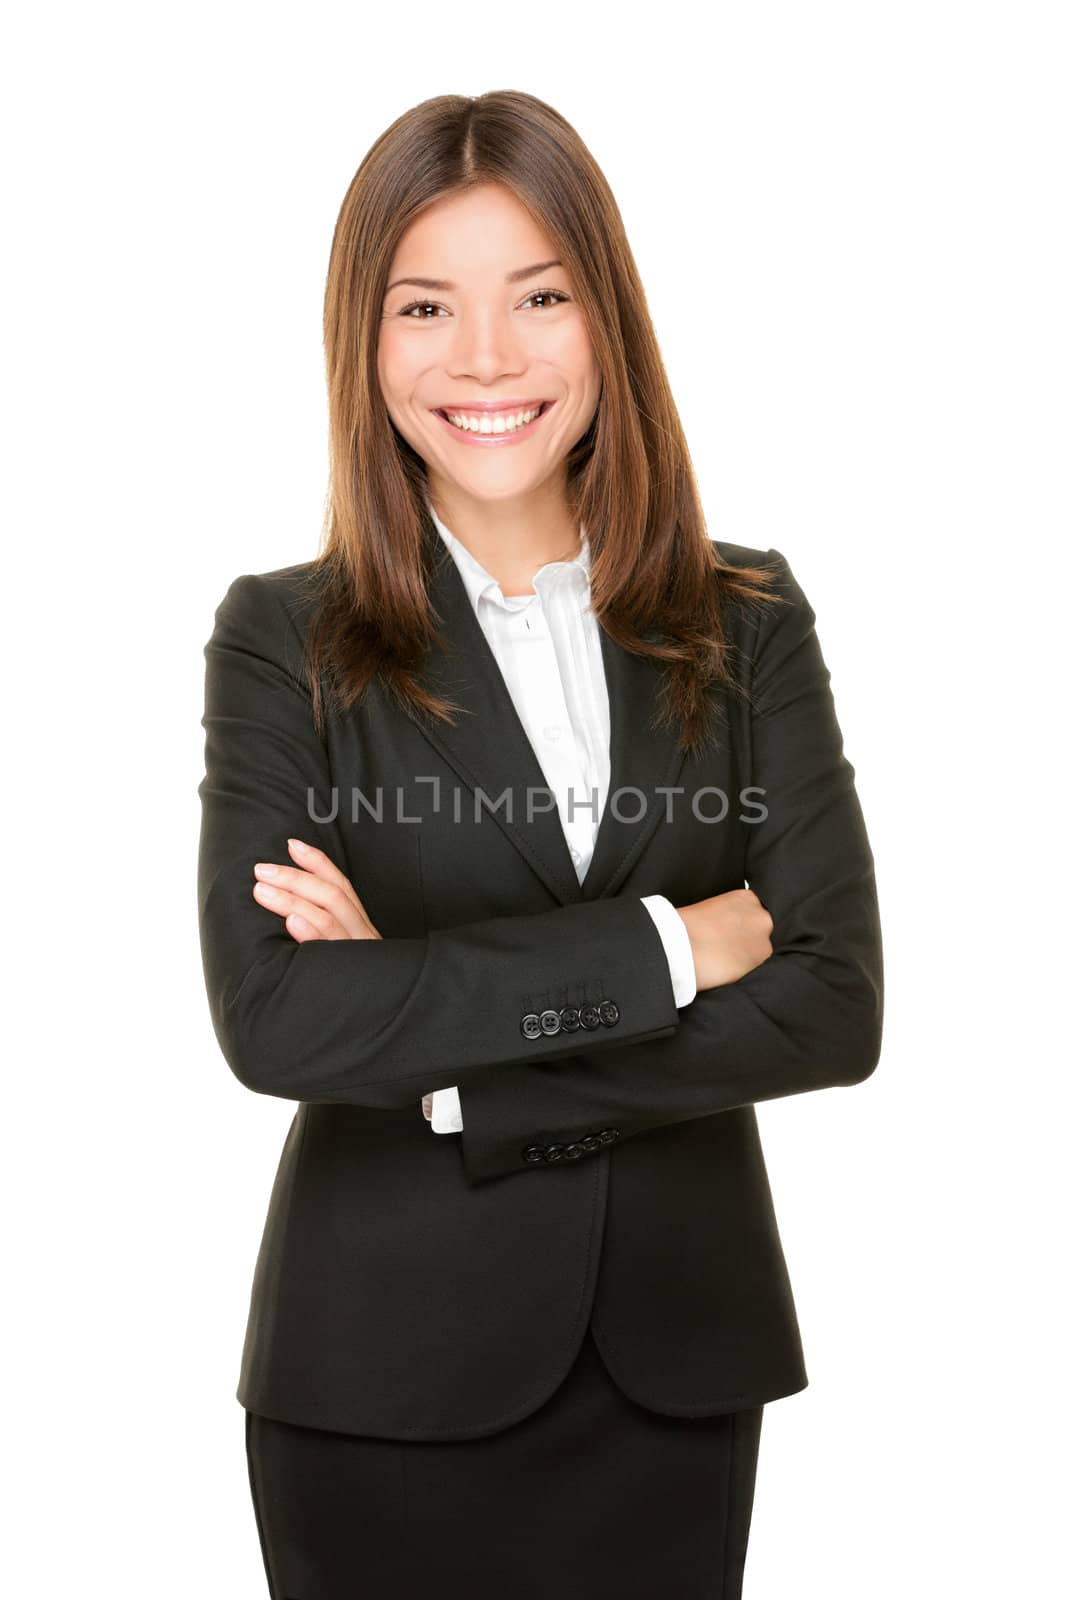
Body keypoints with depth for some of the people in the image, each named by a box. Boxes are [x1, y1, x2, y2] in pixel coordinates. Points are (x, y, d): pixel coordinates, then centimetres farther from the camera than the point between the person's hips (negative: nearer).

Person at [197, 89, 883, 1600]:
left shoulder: (748, 622, 1)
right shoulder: (283, 641, -5)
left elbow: (835, 1006, -9)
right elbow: (271, 1019, -18)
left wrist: (444, 1061, -15)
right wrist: (659, 946, -17)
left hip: (678, 1361, 2)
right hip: (389, 1368, -2)